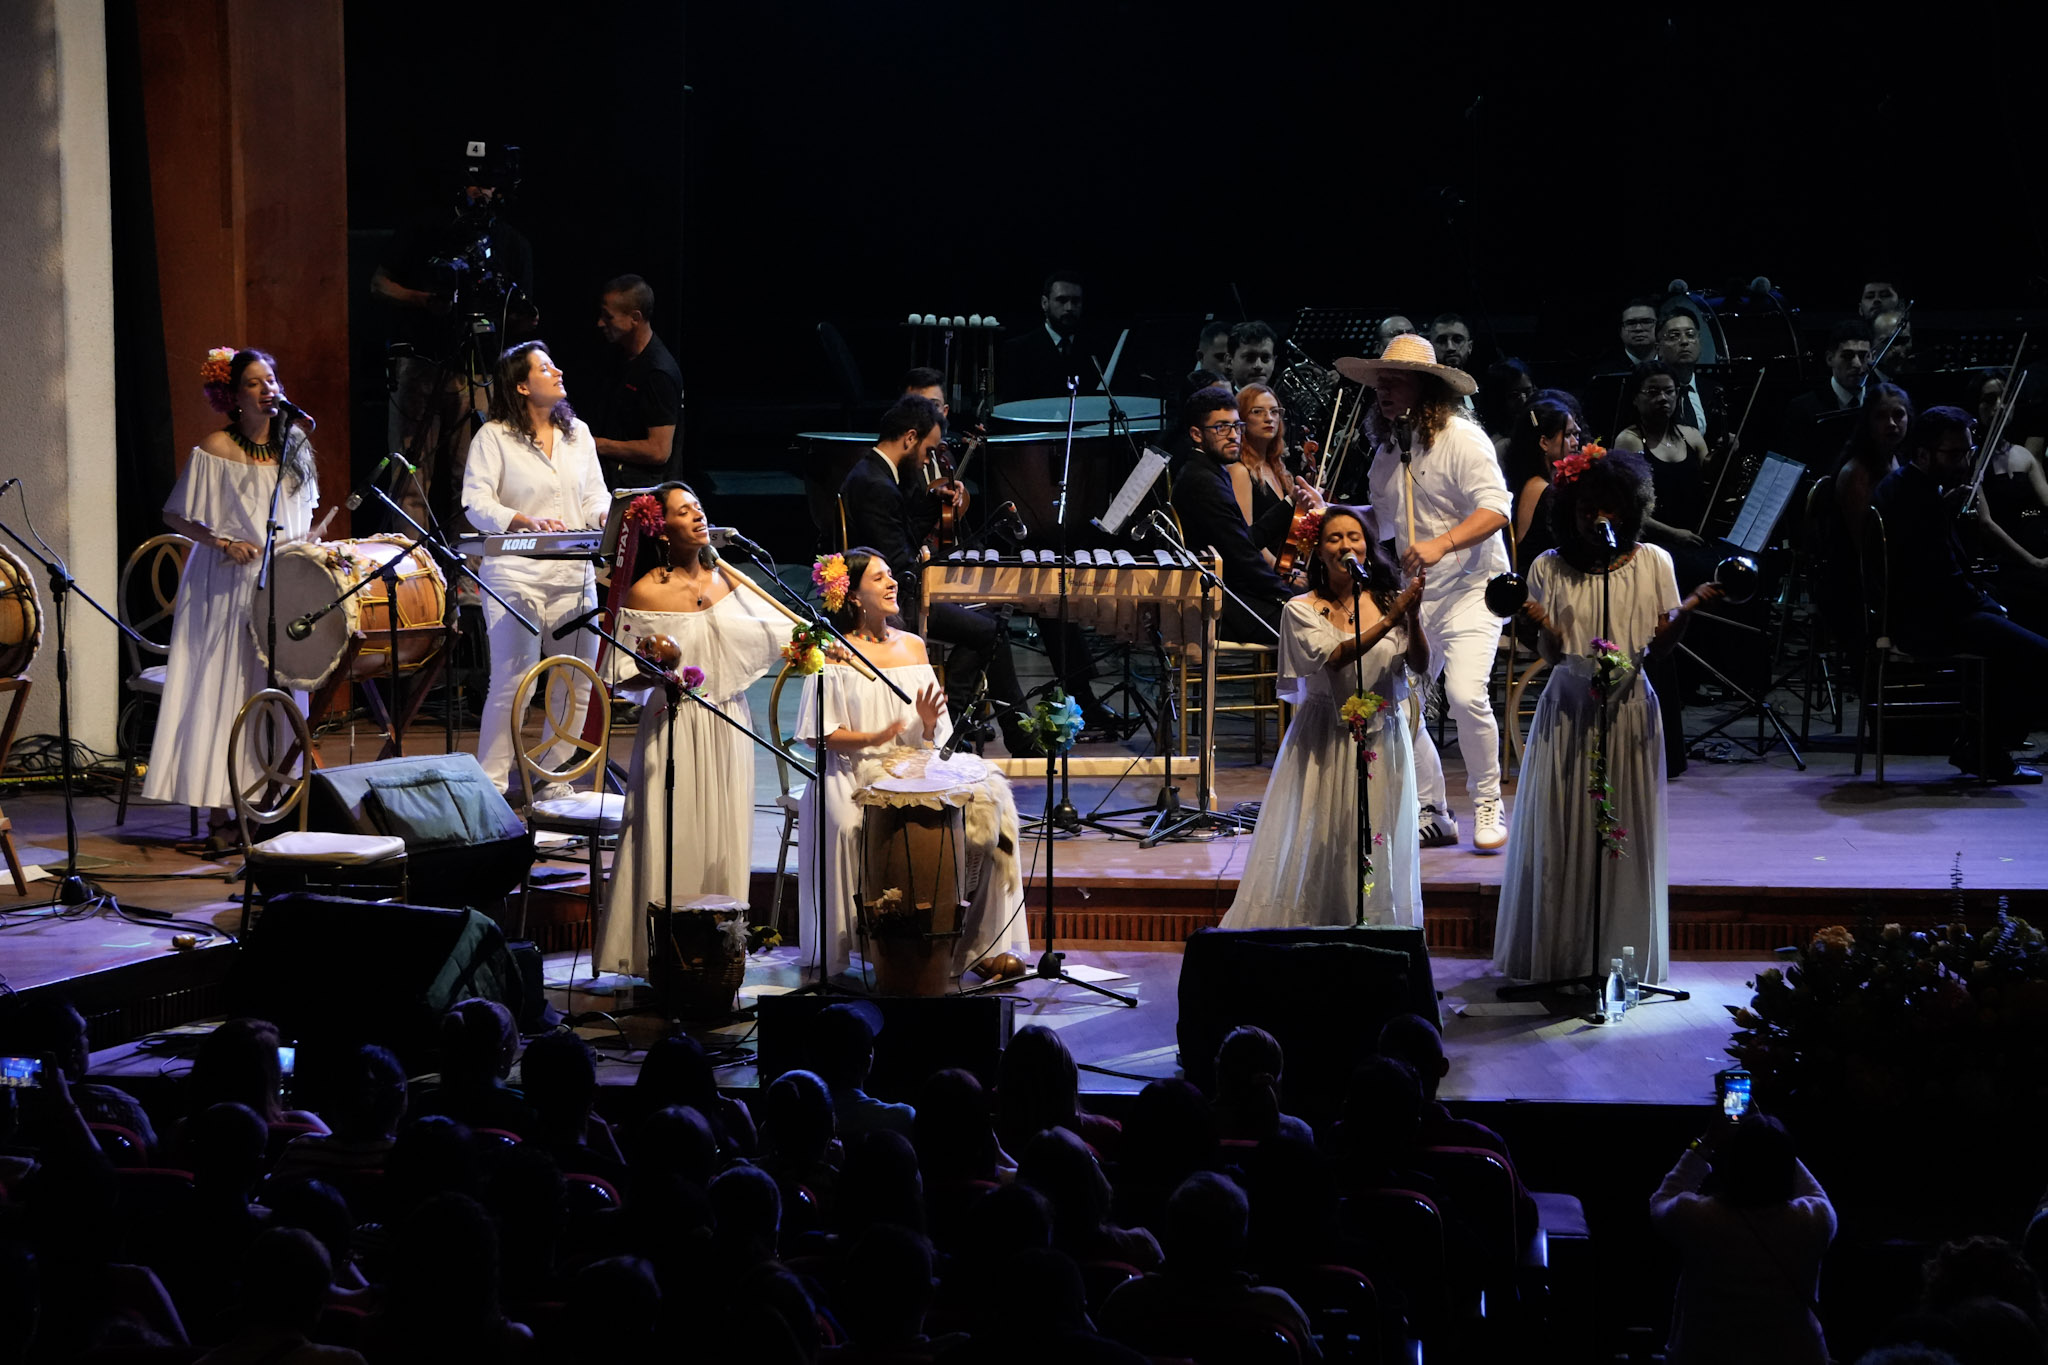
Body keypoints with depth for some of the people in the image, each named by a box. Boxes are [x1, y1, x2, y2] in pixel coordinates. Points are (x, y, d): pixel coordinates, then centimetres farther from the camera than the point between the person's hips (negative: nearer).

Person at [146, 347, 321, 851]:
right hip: (227, 588, -5)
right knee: (223, 693, -6)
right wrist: (223, 543, -17)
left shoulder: (294, 446, 8)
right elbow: (175, 516, -5)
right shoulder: (216, 450, -8)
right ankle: (221, 818, -4)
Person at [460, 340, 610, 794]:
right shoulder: (493, 437, -2)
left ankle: (554, 782, 16)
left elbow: (595, 497, 15)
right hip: (516, 574, -6)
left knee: (577, 686, 4)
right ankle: (490, 786, -1)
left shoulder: (577, 433, 15)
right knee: (511, 684, -9)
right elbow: (477, 502, -9)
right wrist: (525, 522, -26)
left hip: (575, 574, 6)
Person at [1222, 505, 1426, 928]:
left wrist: (1413, 618, -21)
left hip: (1382, 741, 2)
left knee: (1377, 854, 3)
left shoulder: (1386, 601, 3)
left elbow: (1419, 665, -4)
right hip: (1325, 744, -2)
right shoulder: (1302, 610, -2)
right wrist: (1390, 621, -25)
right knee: (1319, 845, -4)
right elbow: (1333, 658, -19)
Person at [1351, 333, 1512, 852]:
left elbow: (1495, 509, -22)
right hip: (1414, 594, 7)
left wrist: (1441, 544, -34)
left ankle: (1488, 804, -4)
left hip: (1471, 587, -7)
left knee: (1465, 693, -23)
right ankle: (1432, 815, 16)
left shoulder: (1461, 438, -12)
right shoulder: (1388, 449, 12)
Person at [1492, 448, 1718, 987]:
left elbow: (1661, 640, 1)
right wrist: (1538, 621, -23)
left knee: (1625, 833, 0)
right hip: (1569, 707, 0)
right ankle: (1560, 958, 6)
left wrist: (1688, 608, -17)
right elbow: (1555, 653, -3)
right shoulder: (1549, 569, 2)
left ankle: (1623, 958, 6)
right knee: (1562, 834, -1)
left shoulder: (1652, 563, 4)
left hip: (1628, 705, 0)